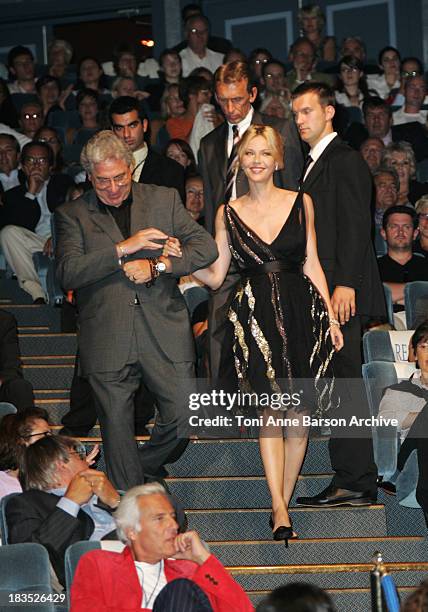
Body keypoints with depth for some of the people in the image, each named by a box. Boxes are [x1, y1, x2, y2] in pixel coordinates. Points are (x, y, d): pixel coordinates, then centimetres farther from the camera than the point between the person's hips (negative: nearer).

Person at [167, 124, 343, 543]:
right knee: (270, 411, -11)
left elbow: (312, 264, 10)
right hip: (255, 317, -1)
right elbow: (215, 275, 8)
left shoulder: (300, 203, 8)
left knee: (299, 414, 1)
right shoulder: (228, 213, 8)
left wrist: (331, 317, 6)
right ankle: (280, 510, -14)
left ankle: (282, 504, 10)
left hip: (300, 310, 1)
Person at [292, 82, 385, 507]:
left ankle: (355, 482, -9)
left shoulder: (344, 160, -7)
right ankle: (350, 480, 10)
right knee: (338, 383, 8)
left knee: (344, 381, -10)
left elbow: (356, 225, -16)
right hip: (320, 292, 10)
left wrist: (345, 284, -22)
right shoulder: (314, 164, 22)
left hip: (341, 293, -10)